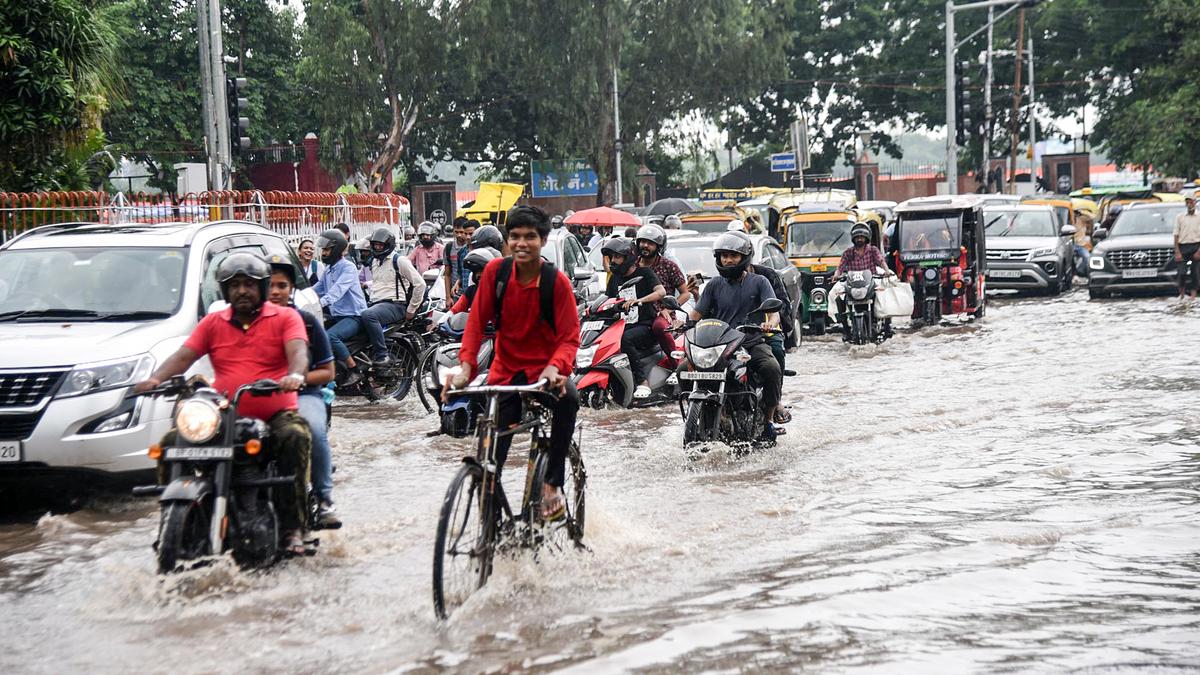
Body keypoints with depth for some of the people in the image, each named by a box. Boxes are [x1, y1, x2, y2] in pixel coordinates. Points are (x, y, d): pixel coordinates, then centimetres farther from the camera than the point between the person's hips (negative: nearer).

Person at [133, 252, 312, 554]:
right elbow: (184, 356, 5)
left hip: (276, 414, -3)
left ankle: (292, 527, -33)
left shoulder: (285, 318, 7)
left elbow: (298, 351, -11)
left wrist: (295, 375, -35)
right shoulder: (213, 323, 16)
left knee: (295, 437, -35)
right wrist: (156, 379, -15)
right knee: (172, 443, -16)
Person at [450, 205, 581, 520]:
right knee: (491, 457, 1)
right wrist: (466, 367, -17)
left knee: (568, 398, -36)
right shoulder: (495, 270, -9)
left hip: (546, 368, -2)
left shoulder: (556, 281, -15)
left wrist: (555, 368, -35)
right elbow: (476, 322, -4)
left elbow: (569, 338, -15)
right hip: (505, 370, 3)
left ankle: (552, 482, -23)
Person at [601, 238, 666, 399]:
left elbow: (661, 292, -16)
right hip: (623, 326, 6)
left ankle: (643, 382, -32)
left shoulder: (644, 273, 0)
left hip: (644, 326, -6)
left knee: (625, 339, -37)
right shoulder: (615, 278, 19)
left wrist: (639, 300, -31)